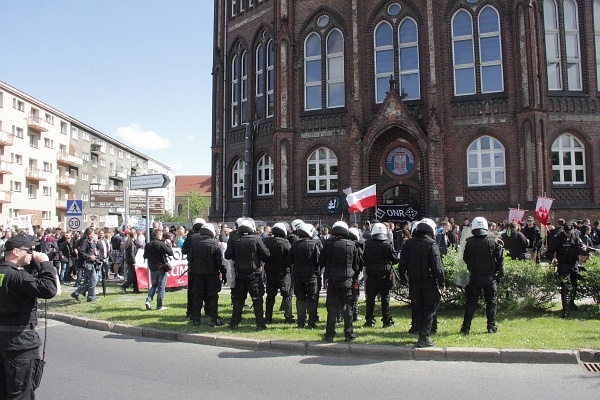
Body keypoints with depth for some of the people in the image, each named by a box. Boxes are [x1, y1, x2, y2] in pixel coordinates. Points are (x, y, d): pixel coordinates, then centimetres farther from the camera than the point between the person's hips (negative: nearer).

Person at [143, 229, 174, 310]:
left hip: (152, 269, 5)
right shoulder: (162, 244, -15)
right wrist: (168, 245, 2)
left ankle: (148, 300, 2)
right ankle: (159, 305, 7)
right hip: (161, 268, -5)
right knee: (161, 287, 4)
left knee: (154, 285, 20)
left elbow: (145, 256, 11)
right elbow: (171, 253, -13)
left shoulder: (148, 245, 0)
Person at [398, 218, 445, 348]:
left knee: (418, 310, 15)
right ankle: (424, 338, 3)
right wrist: (442, 283, -6)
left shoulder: (408, 244, 0)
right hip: (429, 283, -4)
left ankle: (422, 334, 24)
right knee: (429, 310, 5)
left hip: (414, 283, 4)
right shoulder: (432, 245, -14)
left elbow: (402, 265, 2)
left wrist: (402, 276, 15)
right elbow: (437, 267, -15)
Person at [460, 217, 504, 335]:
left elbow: (465, 258, 3)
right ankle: (491, 327, 13)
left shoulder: (469, 242, -6)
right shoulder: (493, 241, -4)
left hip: (474, 276, 0)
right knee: (491, 301, 11)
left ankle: (466, 327, 5)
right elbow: (500, 258, -1)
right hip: (490, 276, 0)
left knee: (471, 302, 5)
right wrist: (500, 274, 7)